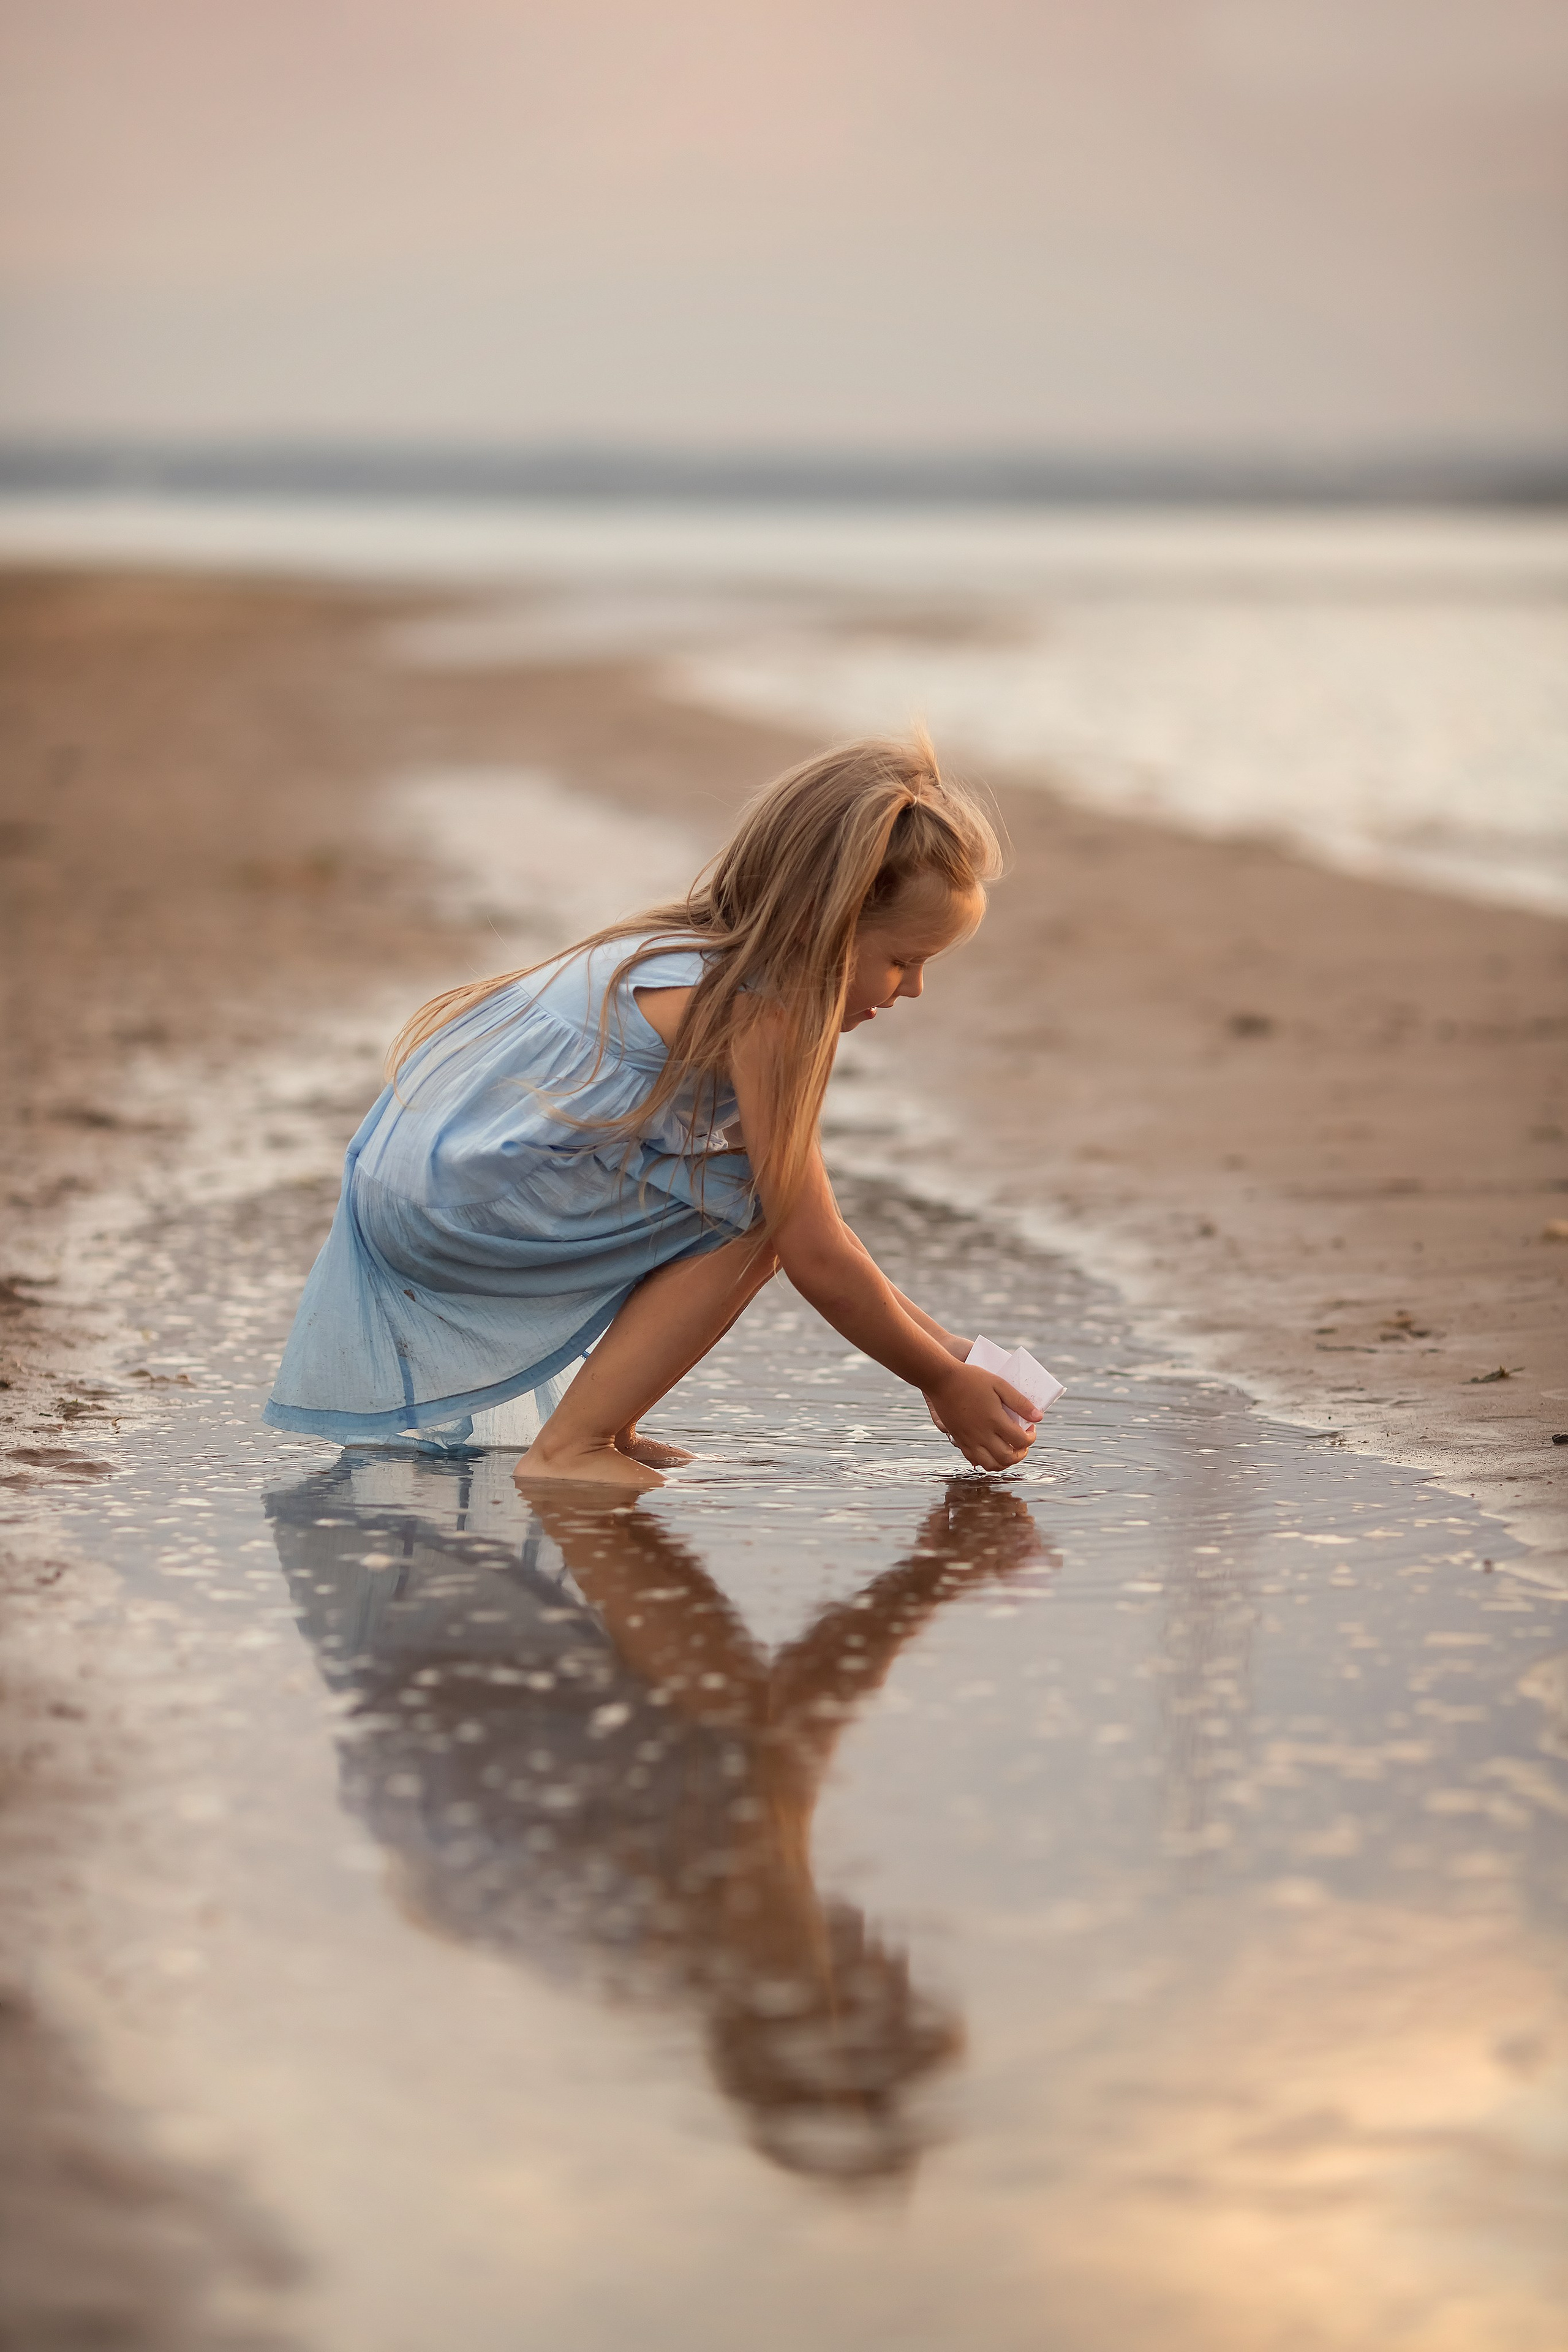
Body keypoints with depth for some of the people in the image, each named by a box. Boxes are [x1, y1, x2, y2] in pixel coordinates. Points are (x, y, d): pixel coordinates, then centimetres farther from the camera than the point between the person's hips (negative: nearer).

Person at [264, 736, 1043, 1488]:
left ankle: (595, 1422, 19)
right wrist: (944, 1382, -3)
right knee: (754, 1211, -17)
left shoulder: (713, 959, 12)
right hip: (456, 1200, -10)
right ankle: (569, 1448, -13)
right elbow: (818, 1262, -15)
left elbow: (821, 1236, 18)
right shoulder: (760, 1013, -18)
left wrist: (940, 1344, 15)